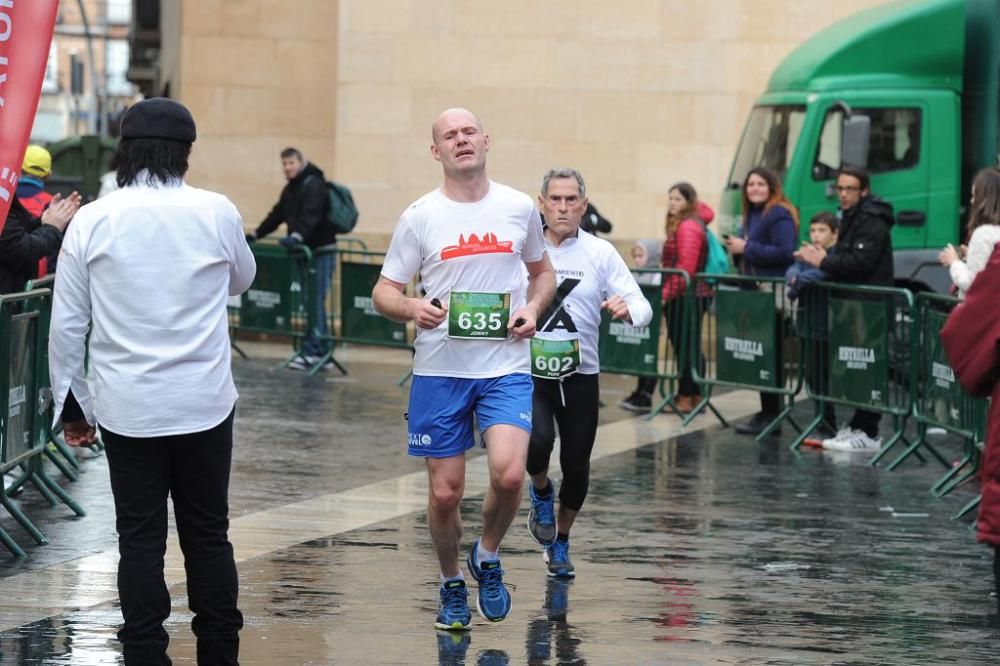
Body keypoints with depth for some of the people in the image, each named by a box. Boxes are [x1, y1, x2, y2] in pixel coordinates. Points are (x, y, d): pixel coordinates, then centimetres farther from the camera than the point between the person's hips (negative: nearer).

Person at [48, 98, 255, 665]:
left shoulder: (92, 221, -4)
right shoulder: (216, 213, -4)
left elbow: (66, 325, 0)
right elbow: (241, 280, 17)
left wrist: (72, 403, 9)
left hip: (126, 407, 0)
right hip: (205, 404, 0)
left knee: (140, 540, 5)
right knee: (208, 535, 11)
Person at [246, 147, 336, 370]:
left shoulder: (313, 184, -12)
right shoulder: (291, 189, 17)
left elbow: (311, 215, -26)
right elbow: (277, 215, 22)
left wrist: (297, 236, -39)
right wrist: (255, 235, 18)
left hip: (320, 250, -9)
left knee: (315, 301, -10)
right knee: (313, 302, 7)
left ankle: (313, 352, -12)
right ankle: (322, 353, 9)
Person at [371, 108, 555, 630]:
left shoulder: (519, 208, 3)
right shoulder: (420, 216, -1)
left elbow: (541, 271, 19)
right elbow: (383, 292, 3)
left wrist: (532, 309, -1)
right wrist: (412, 308, -19)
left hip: (506, 367, 0)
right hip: (440, 369, 0)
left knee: (508, 474, -19)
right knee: (445, 491, 3)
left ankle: (487, 558, 10)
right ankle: (451, 584, 28)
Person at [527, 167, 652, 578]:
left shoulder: (601, 253, -1)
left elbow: (642, 308, -7)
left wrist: (627, 309, -29)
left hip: (580, 375, 1)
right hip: (529, 372, -1)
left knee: (576, 464, 7)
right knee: (537, 442, -26)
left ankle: (560, 544, 32)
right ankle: (540, 491, 10)